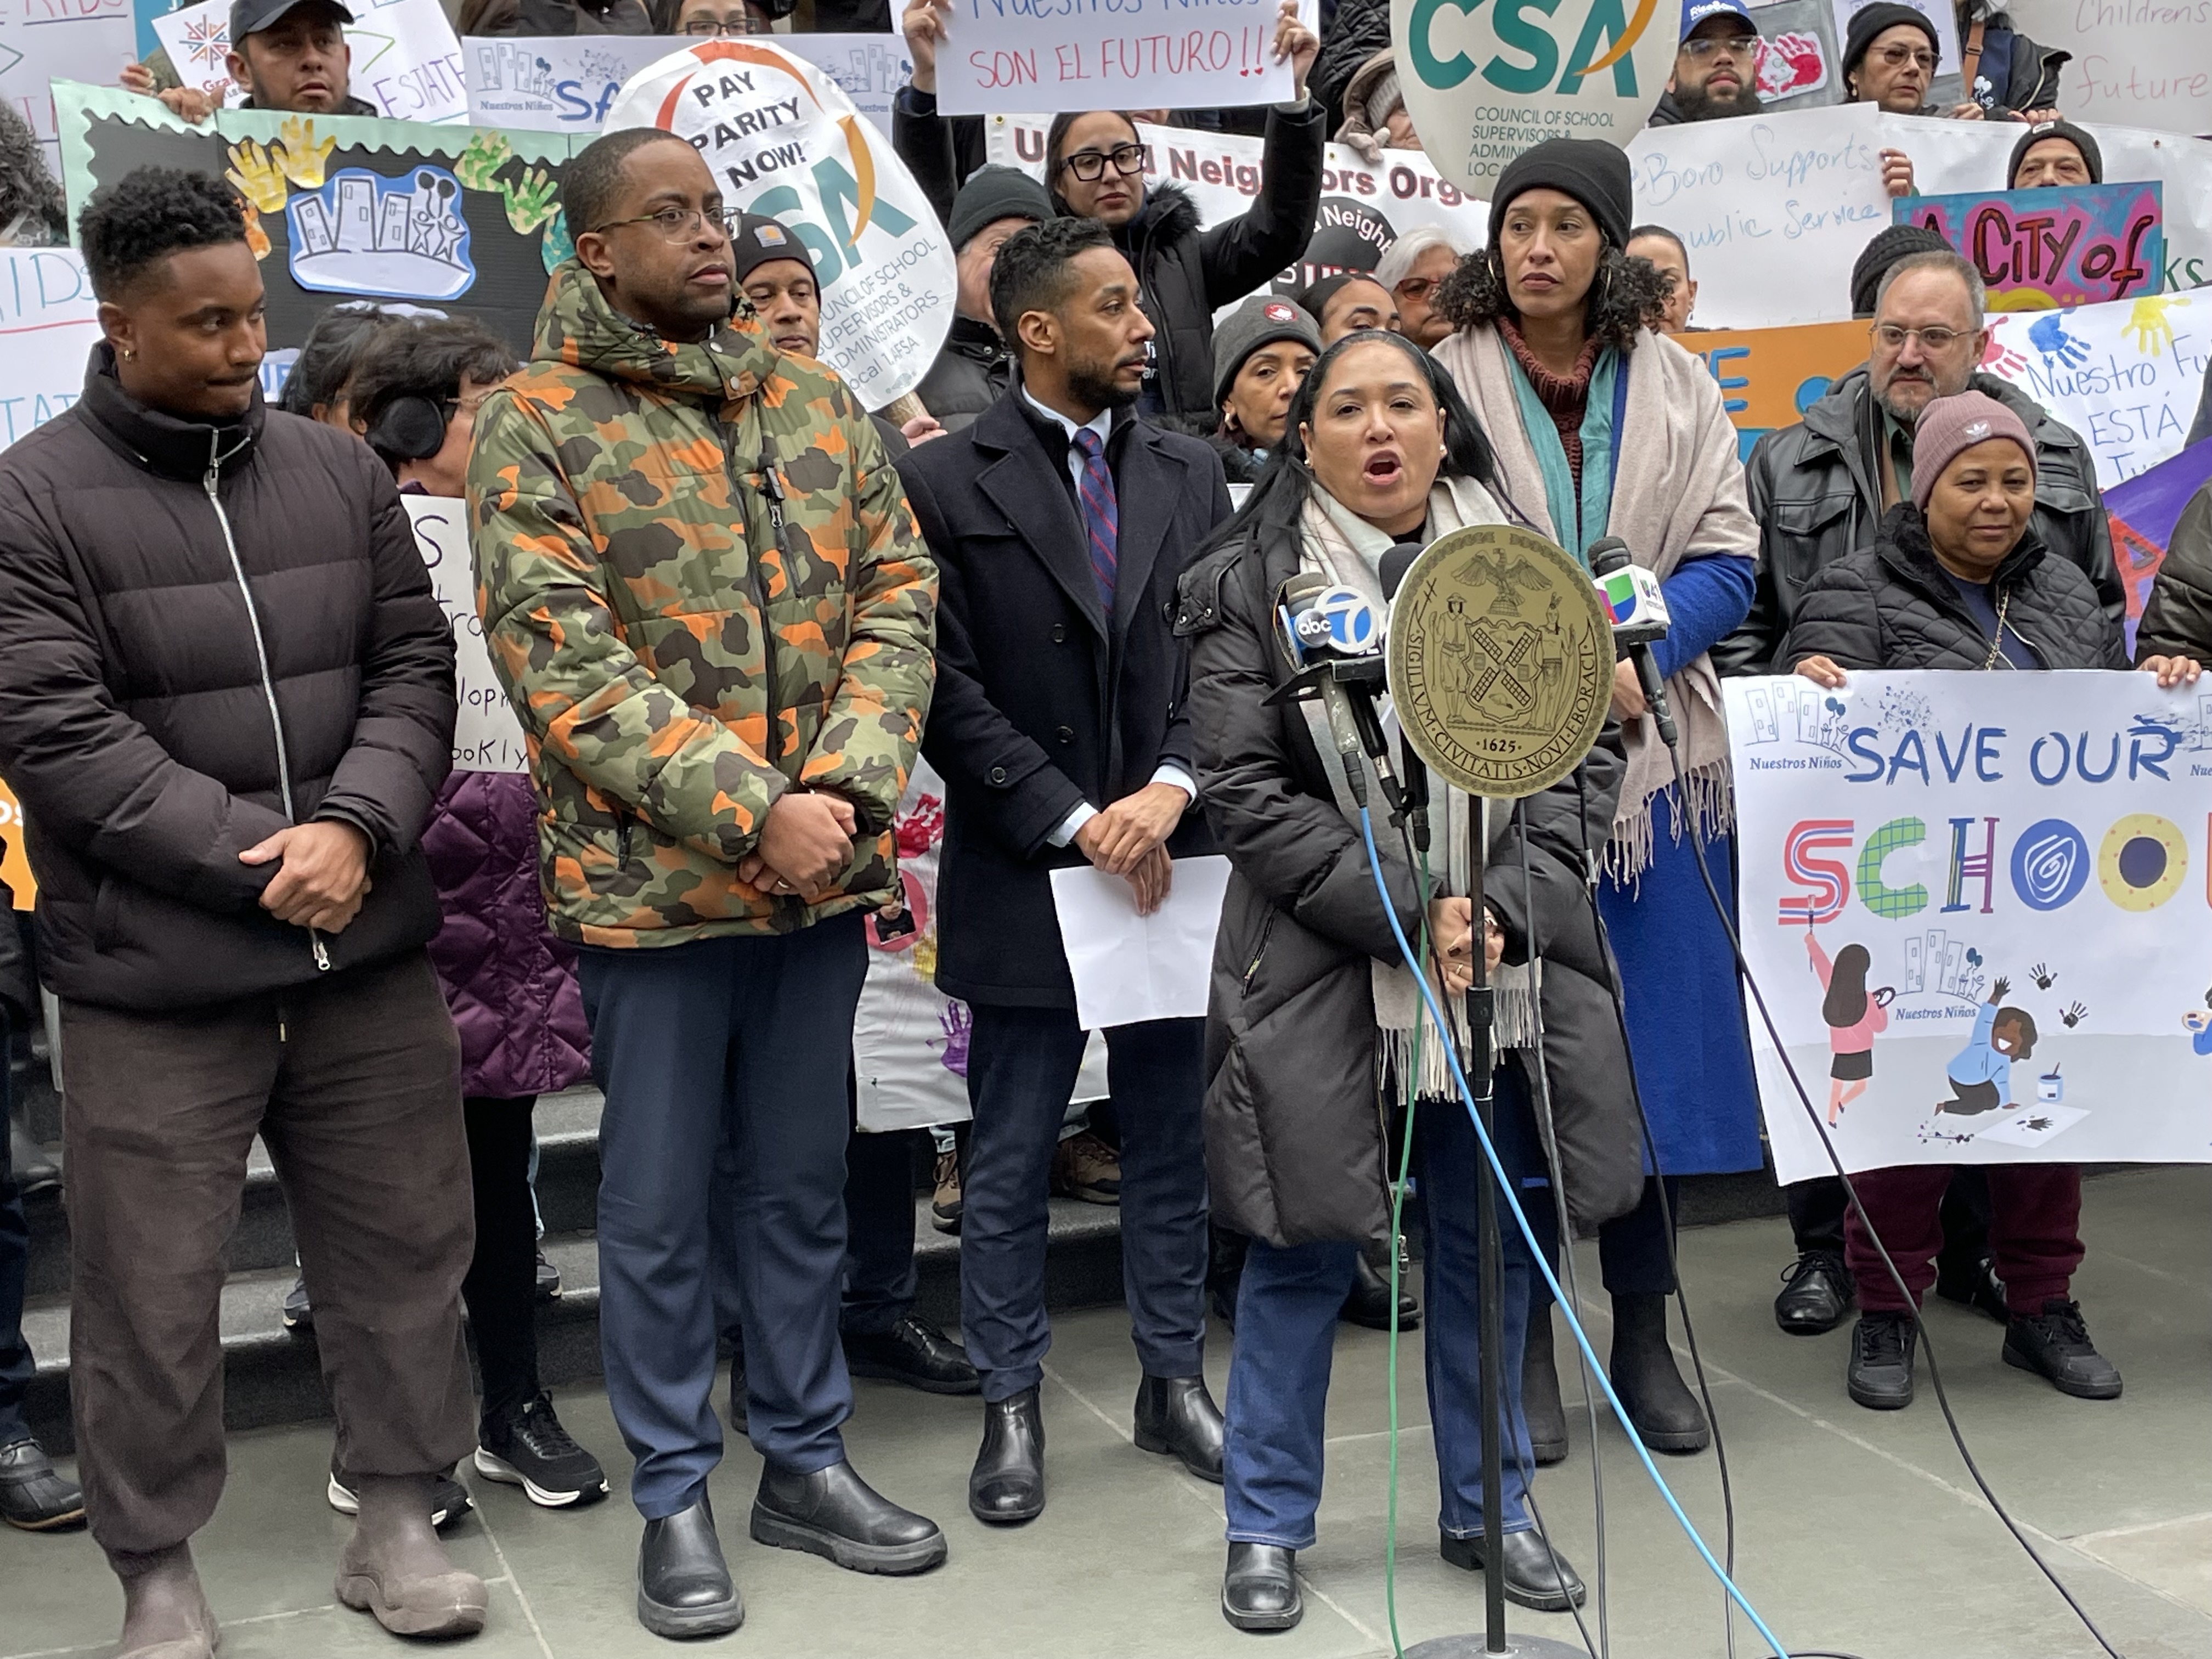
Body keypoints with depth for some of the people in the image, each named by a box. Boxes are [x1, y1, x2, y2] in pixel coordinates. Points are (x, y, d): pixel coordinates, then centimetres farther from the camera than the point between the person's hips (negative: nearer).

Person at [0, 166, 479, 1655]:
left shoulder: (339, 472, 8)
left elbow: (415, 668, 6)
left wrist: (355, 829, -13)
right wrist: (262, 861, -16)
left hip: (368, 950, 4)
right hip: (153, 976, -4)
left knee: (405, 1250, 13)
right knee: (152, 1293, 6)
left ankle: (399, 1525, 31)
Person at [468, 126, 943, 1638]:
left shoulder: (819, 405, 8)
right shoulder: (534, 428, -6)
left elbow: (896, 597, 4)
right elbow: (566, 667, -14)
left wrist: (847, 785, -12)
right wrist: (753, 813, -20)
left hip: (823, 872, 4)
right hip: (651, 877, -4)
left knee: (804, 1182, 16)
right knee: (660, 1203, 8)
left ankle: (807, 1458, 31)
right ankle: (675, 1496, 24)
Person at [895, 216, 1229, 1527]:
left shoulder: (1190, 474, 9)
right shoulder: (945, 481, -4)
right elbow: (952, 690, -10)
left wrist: (1170, 790, -13)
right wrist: (1077, 822, -15)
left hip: (1171, 859, 4)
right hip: (1025, 874, -3)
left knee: (1173, 1144, 14)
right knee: (1011, 1160, 7)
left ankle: (1176, 1380, 29)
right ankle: (1012, 1406, 21)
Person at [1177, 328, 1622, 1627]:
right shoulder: (1251, 587, -2)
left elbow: (1585, 757, 2)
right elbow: (1247, 790, -9)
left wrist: (1502, 911, -13)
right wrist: (1406, 915, -16)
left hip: (1504, 970, 3)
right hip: (1321, 971, -3)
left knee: (1490, 1242, 12)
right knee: (1306, 1247, 4)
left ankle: (1490, 1506, 30)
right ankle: (1270, 1523, 21)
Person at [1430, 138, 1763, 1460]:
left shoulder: (1676, 384, 9)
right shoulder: (1447, 383, 1)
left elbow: (1727, 557, 4)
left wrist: (1637, 658, -14)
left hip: (1650, 750, 3)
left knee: (1658, 1037, 6)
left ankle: (1645, 1337, 20)